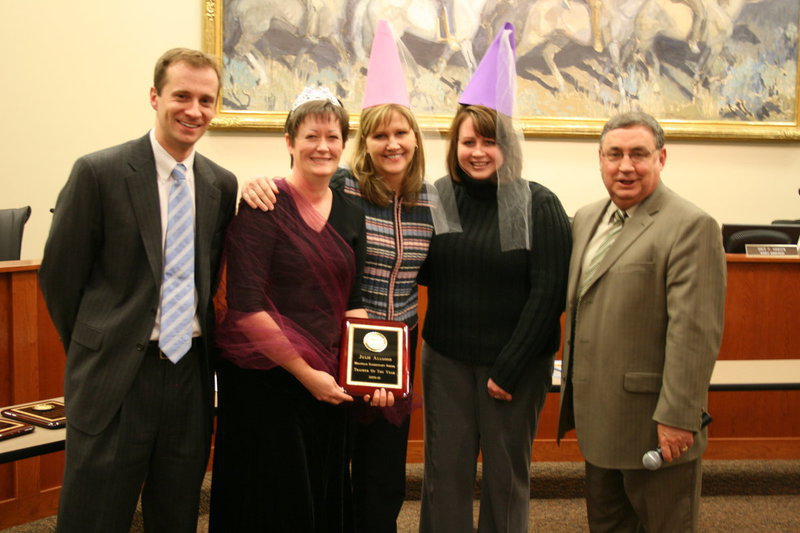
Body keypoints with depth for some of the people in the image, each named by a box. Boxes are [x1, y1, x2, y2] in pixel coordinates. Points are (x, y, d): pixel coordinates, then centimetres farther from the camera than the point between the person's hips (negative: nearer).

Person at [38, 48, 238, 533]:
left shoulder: (222, 184, 5)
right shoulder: (99, 173, -8)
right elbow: (59, 276, -3)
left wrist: (194, 341, 11)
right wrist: (95, 353, 5)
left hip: (191, 374, 4)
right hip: (116, 379, -4)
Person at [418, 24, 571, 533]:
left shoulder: (539, 206, -7)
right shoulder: (438, 199, 2)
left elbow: (549, 293, -10)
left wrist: (510, 370, -12)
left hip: (516, 363, -2)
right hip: (445, 358, 3)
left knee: (507, 478, 10)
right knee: (444, 475, 8)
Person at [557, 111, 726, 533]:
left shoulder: (690, 226, -13)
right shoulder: (586, 219, 11)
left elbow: (695, 331, -19)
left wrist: (678, 417, -21)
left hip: (653, 421, -7)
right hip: (598, 418, 7)